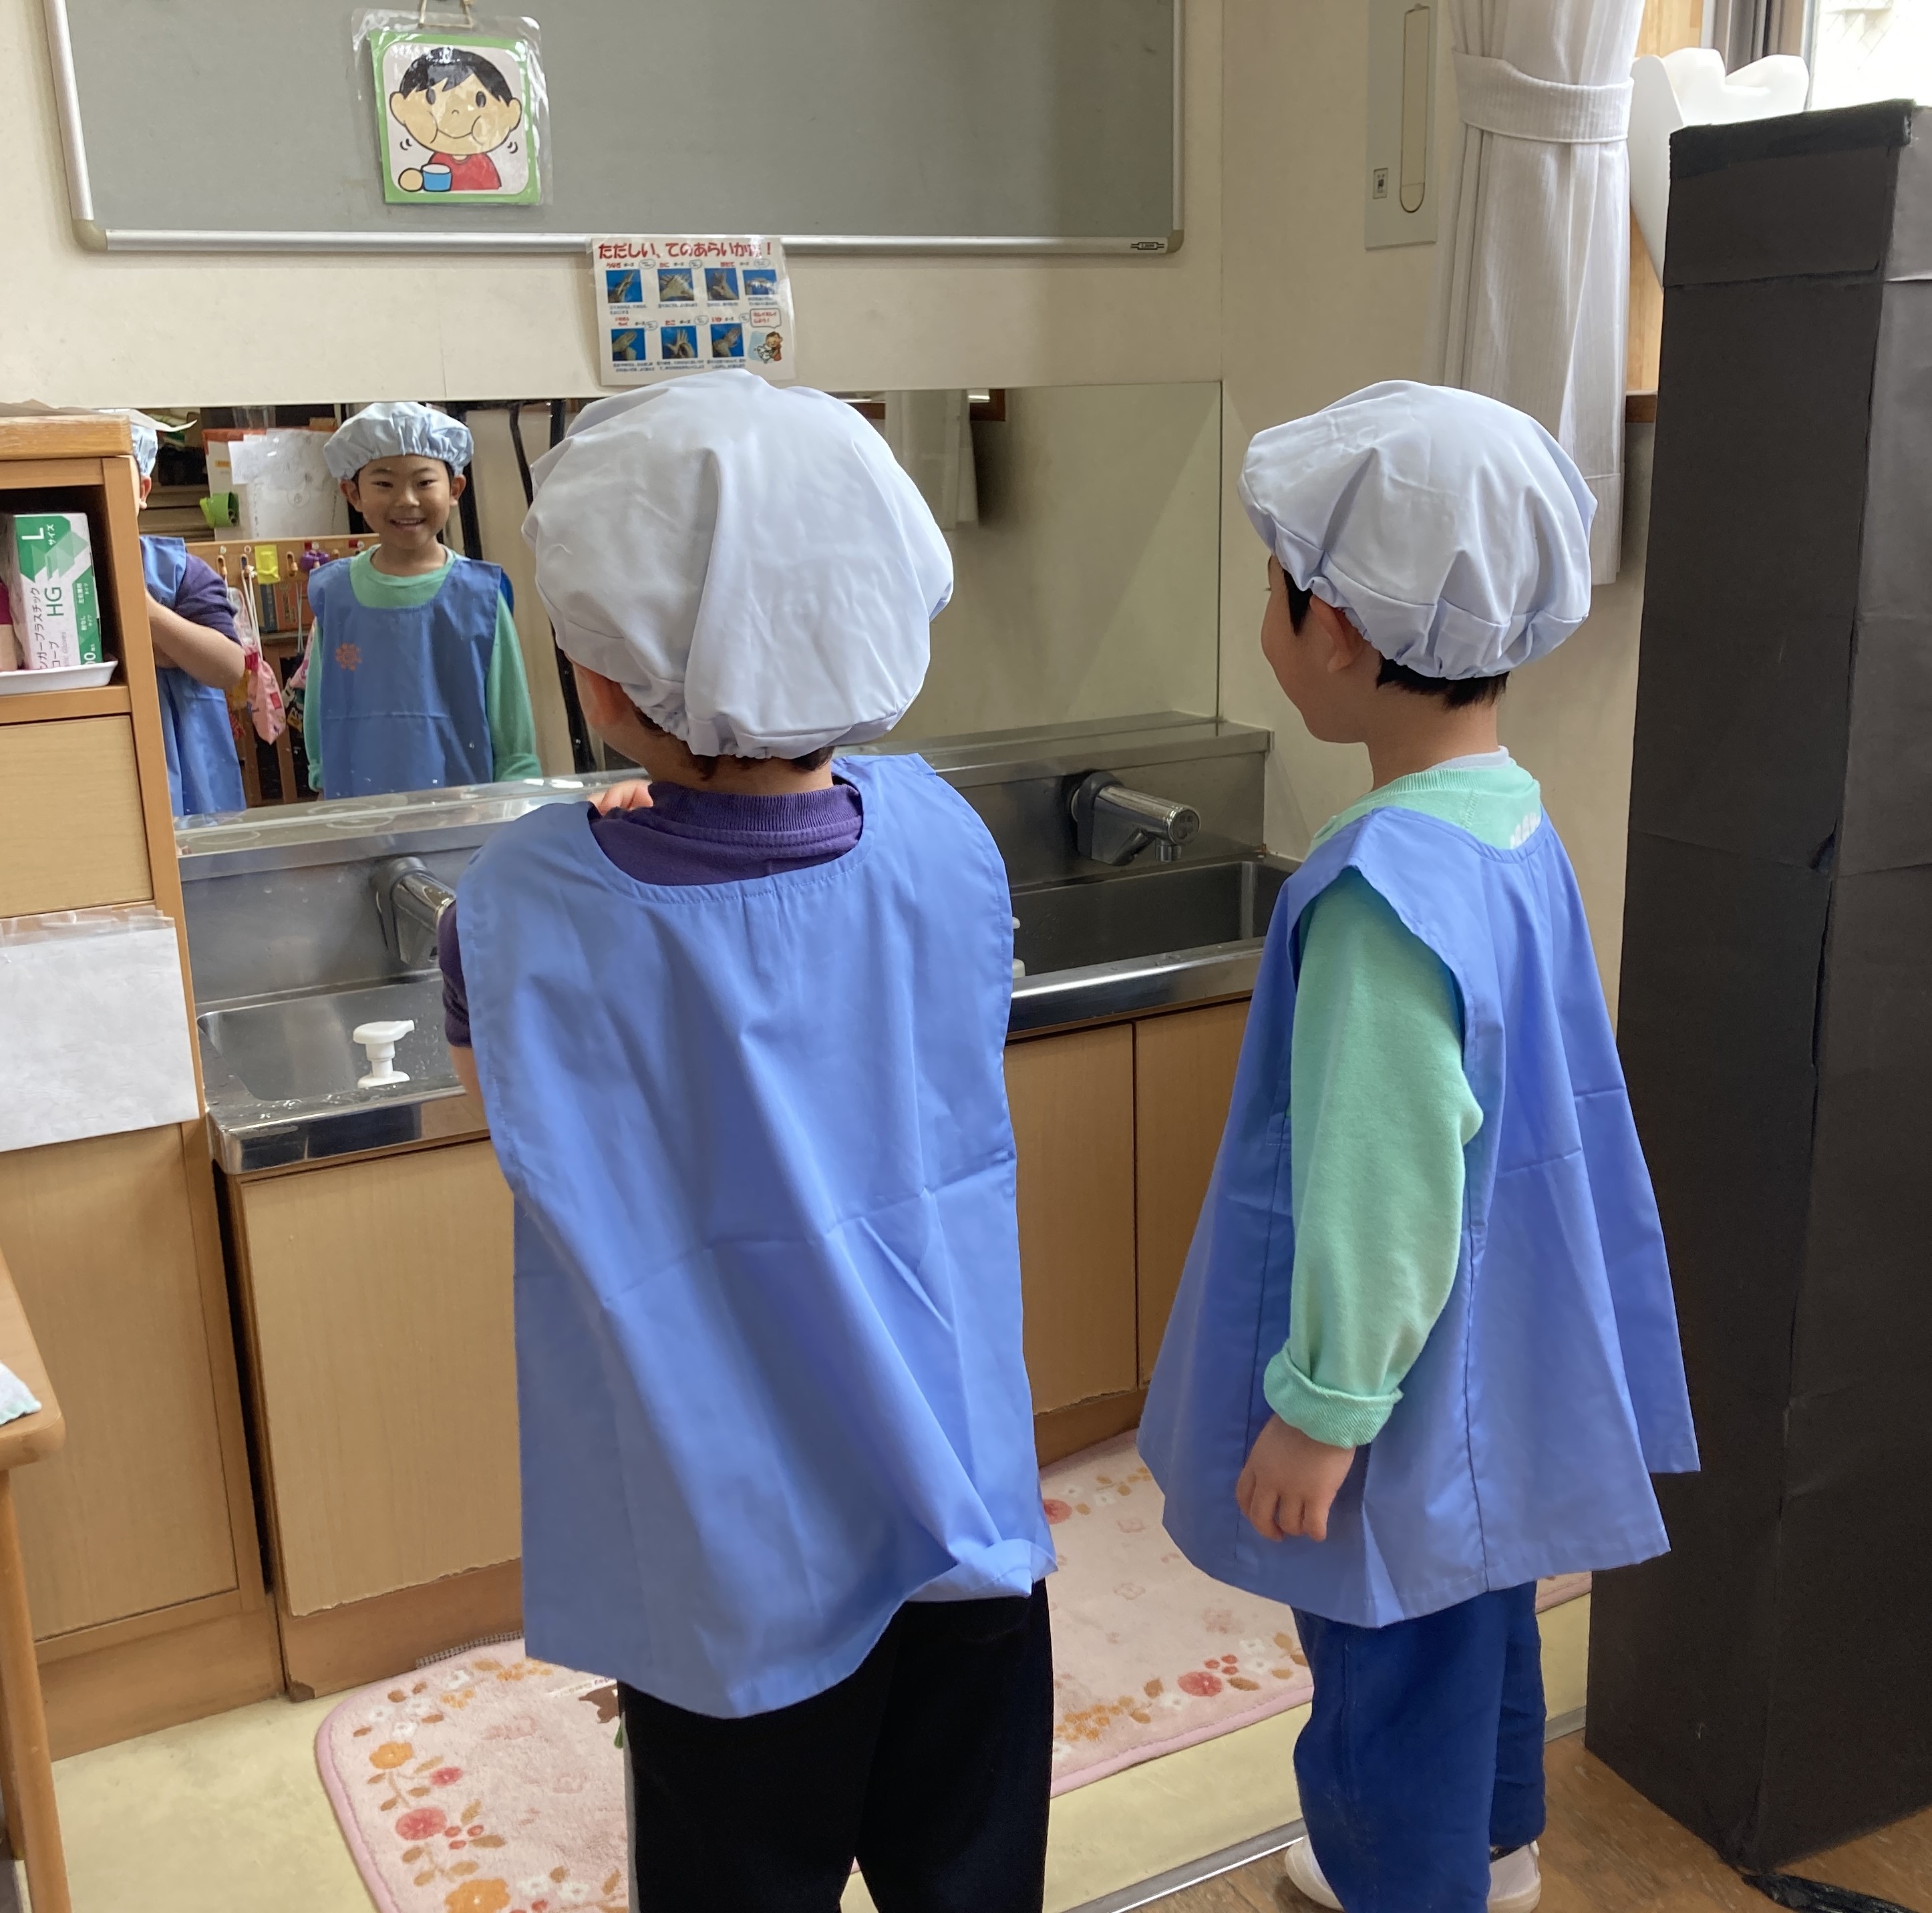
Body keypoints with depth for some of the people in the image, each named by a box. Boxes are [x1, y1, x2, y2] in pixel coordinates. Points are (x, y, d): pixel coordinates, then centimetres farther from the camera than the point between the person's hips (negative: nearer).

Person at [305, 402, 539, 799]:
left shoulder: (480, 595, -3)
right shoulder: (333, 594, 2)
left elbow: (513, 731, -1)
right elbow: (318, 717, 11)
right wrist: (325, 782, 10)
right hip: (358, 809, 2)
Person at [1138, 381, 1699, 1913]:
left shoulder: (1385, 893, -32)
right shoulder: (1514, 819, -3)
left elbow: (1378, 1192, -27)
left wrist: (1320, 1410, -15)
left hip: (1402, 1395, -9)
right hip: (1493, 1364, 9)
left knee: (1391, 1685, 13)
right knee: (1476, 1617, 29)